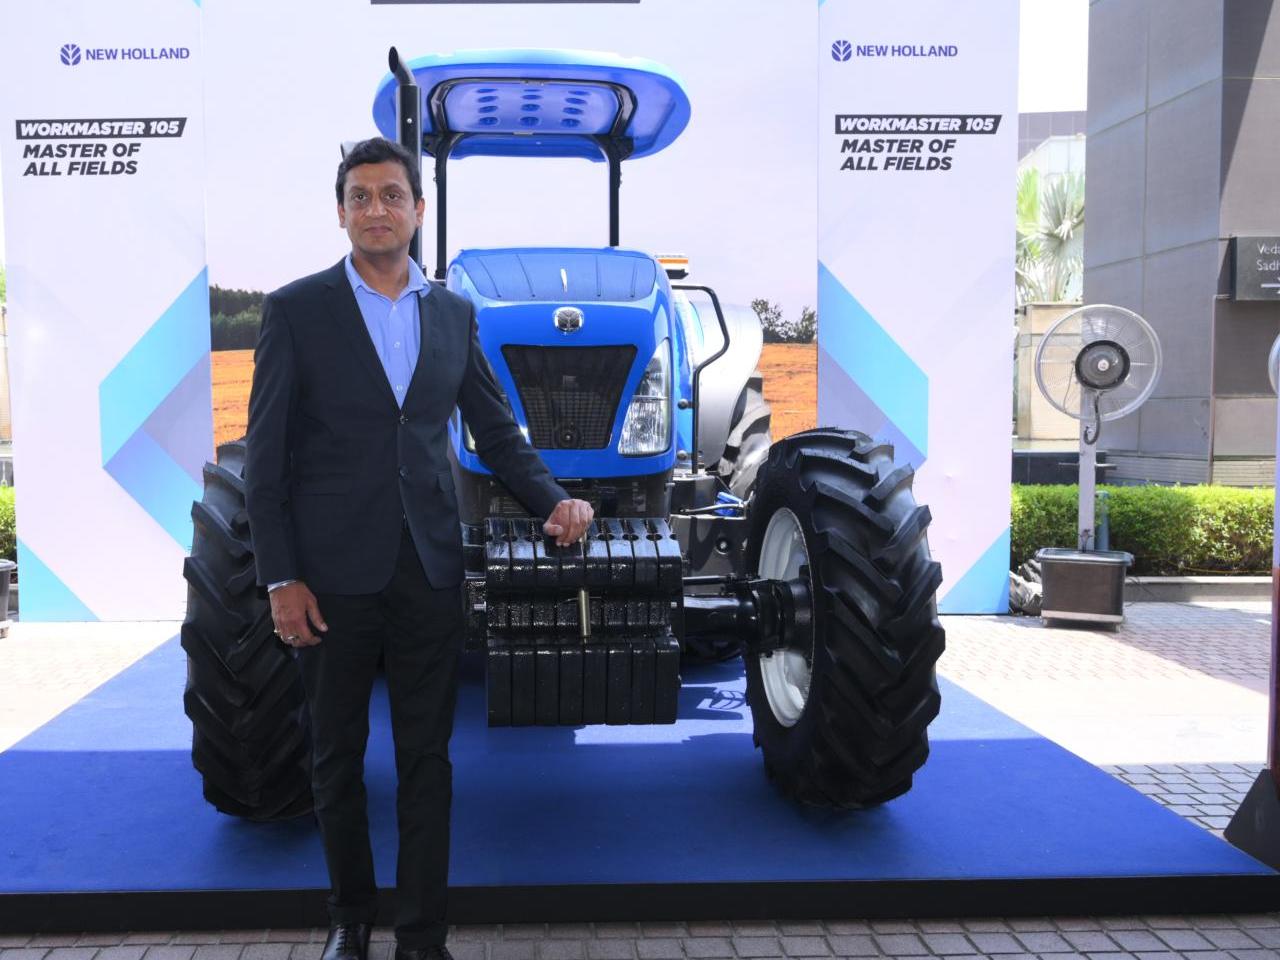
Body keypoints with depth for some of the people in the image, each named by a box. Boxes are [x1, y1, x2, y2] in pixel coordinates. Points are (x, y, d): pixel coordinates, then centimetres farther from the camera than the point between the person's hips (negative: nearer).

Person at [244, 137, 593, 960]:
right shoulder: (297, 310, -2)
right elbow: (266, 455, -3)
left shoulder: (454, 314, 8)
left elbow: (497, 432, 11)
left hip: (429, 569, 2)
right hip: (333, 573, -2)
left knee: (427, 758, 7)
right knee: (338, 756, 12)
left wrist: (554, 501, -6)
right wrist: (280, 578, -8)